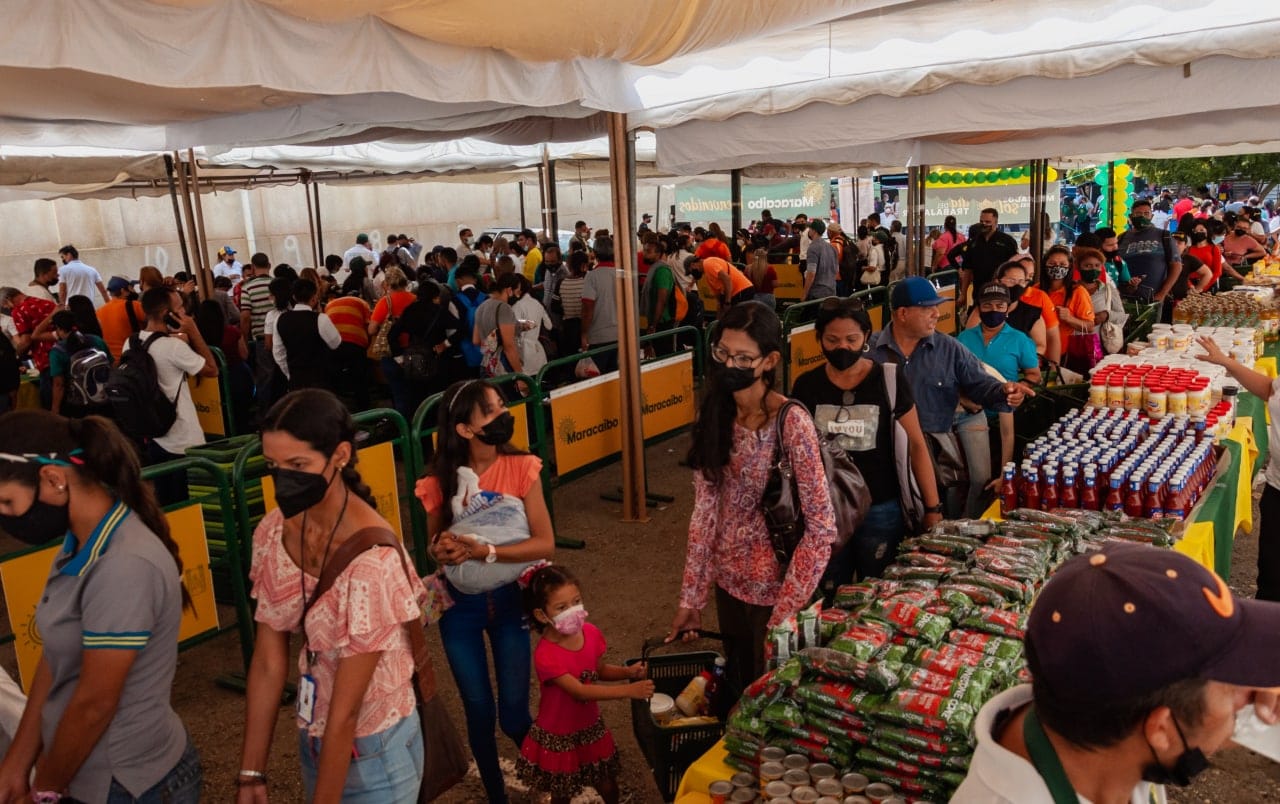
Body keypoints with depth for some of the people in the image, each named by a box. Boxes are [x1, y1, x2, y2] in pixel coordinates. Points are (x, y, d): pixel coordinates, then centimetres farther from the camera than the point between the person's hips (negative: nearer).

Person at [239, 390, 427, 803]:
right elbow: (267, 663, -4)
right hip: (314, 739, 6)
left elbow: (347, 710, -24)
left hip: (373, 750, -6)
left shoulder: (372, 559, -31)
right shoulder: (273, 532, -10)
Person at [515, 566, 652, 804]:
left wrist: (628, 672, -14)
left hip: (591, 727, 5)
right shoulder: (546, 655, -31)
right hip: (558, 737, -5)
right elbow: (580, 691, -37)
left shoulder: (591, 633, -12)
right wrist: (629, 690, -43)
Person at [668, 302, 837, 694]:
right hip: (728, 580, 6)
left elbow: (821, 527, -21)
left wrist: (785, 611, -20)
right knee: (737, 689, 23)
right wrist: (691, 598, -1)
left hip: (775, 586, -5)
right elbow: (705, 509, -1)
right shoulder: (714, 414, -3)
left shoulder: (791, 421, -21)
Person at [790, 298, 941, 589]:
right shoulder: (805, 385, -1)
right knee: (828, 603, 14)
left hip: (880, 510, -2)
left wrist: (933, 508, -2)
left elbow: (917, 445, -1)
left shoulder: (888, 381, -7)